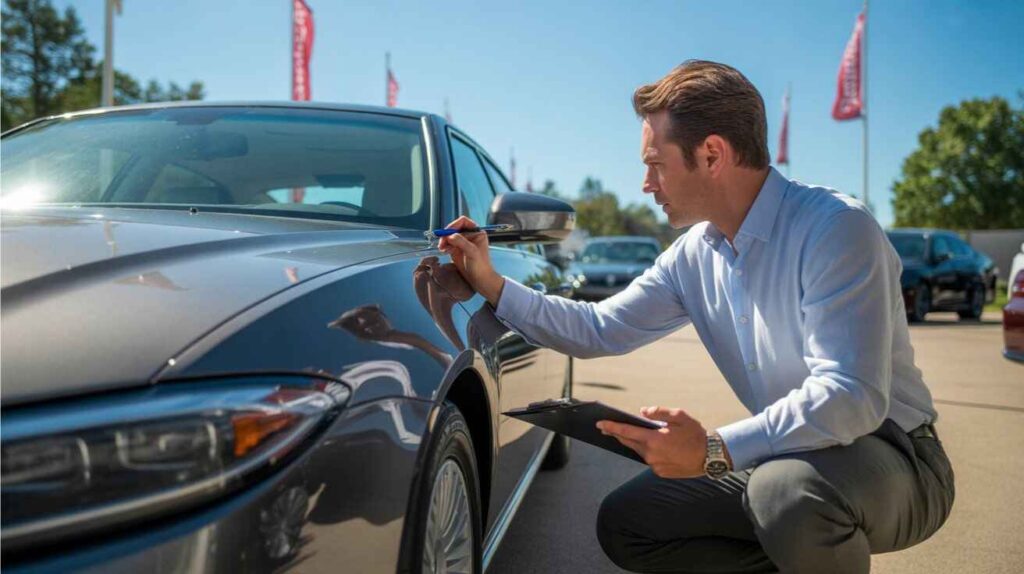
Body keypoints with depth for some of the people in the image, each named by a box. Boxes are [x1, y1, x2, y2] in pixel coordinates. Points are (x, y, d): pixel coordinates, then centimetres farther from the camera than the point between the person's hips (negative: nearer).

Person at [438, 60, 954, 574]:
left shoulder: (834, 227, -22)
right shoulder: (694, 255, 2)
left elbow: (853, 397, -31)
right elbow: (599, 330, 10)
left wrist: (716, 451, -37)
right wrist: (491, 286, 3)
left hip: (892, 457, -7)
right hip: (782, 458, 7)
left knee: (787, 488, -39)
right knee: (622, 523, 3)